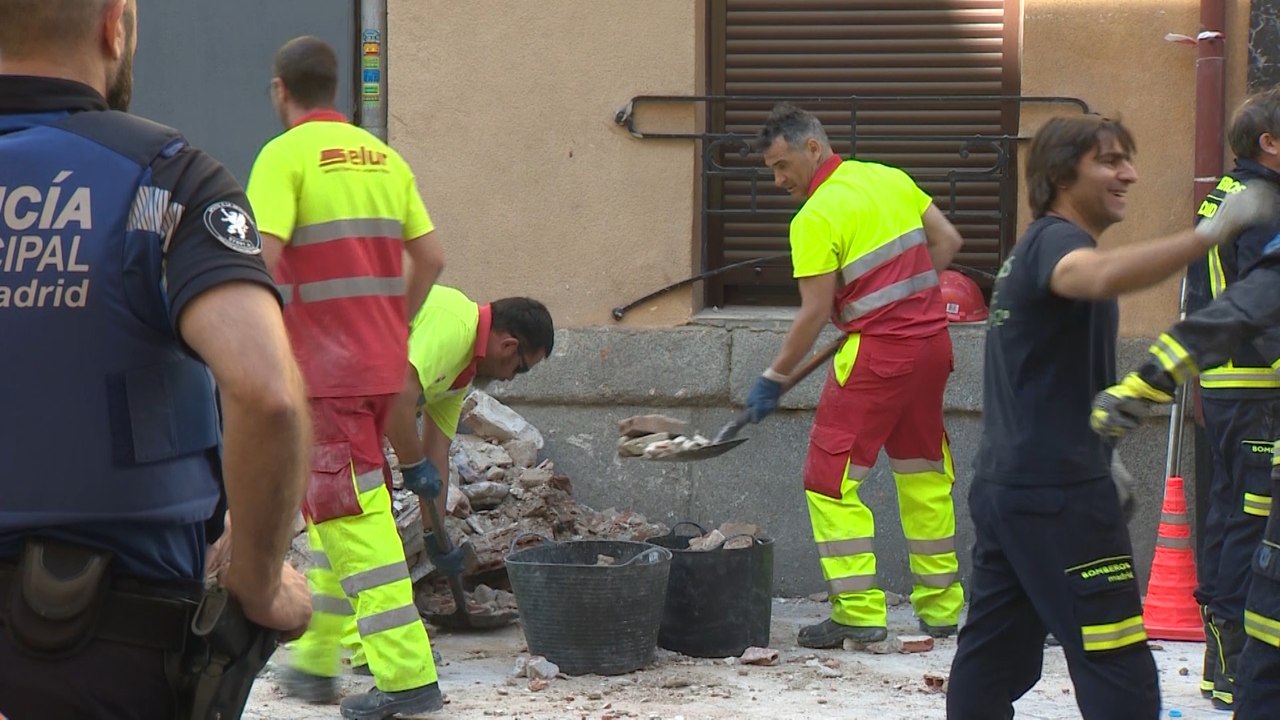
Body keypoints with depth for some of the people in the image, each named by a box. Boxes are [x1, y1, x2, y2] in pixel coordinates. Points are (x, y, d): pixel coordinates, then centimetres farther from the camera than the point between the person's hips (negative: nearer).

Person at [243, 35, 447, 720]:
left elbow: (263, 254, -21)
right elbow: (430, 257, 11)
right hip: (382, 363, 7)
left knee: (352, 516, -6)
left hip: (322, 364, -7)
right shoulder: (383, 156, 12)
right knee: (335, 509, 18)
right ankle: (315, 659, 25)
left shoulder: (286, 155, -8)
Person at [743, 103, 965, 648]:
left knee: (831, 479, -1)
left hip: (877, 354, -8)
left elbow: (815, 314, -14)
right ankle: (940, 607, 24)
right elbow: (947, 241, 13)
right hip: (933, 340, 8)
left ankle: (859, 612, -5)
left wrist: (774, 378, -5)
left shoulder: (816, 217, -12)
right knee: (924, 472, 18)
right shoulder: (889, 178, 9)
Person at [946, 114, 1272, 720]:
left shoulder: (1033, 249, 21)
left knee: (993, 658, 14)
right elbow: (1099, 276, -39)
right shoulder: (1054, 240, -12)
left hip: (1003, 483, 10)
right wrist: (1210, 232, -48)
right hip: (1057, 493, -10)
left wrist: (1100, 460, 31)